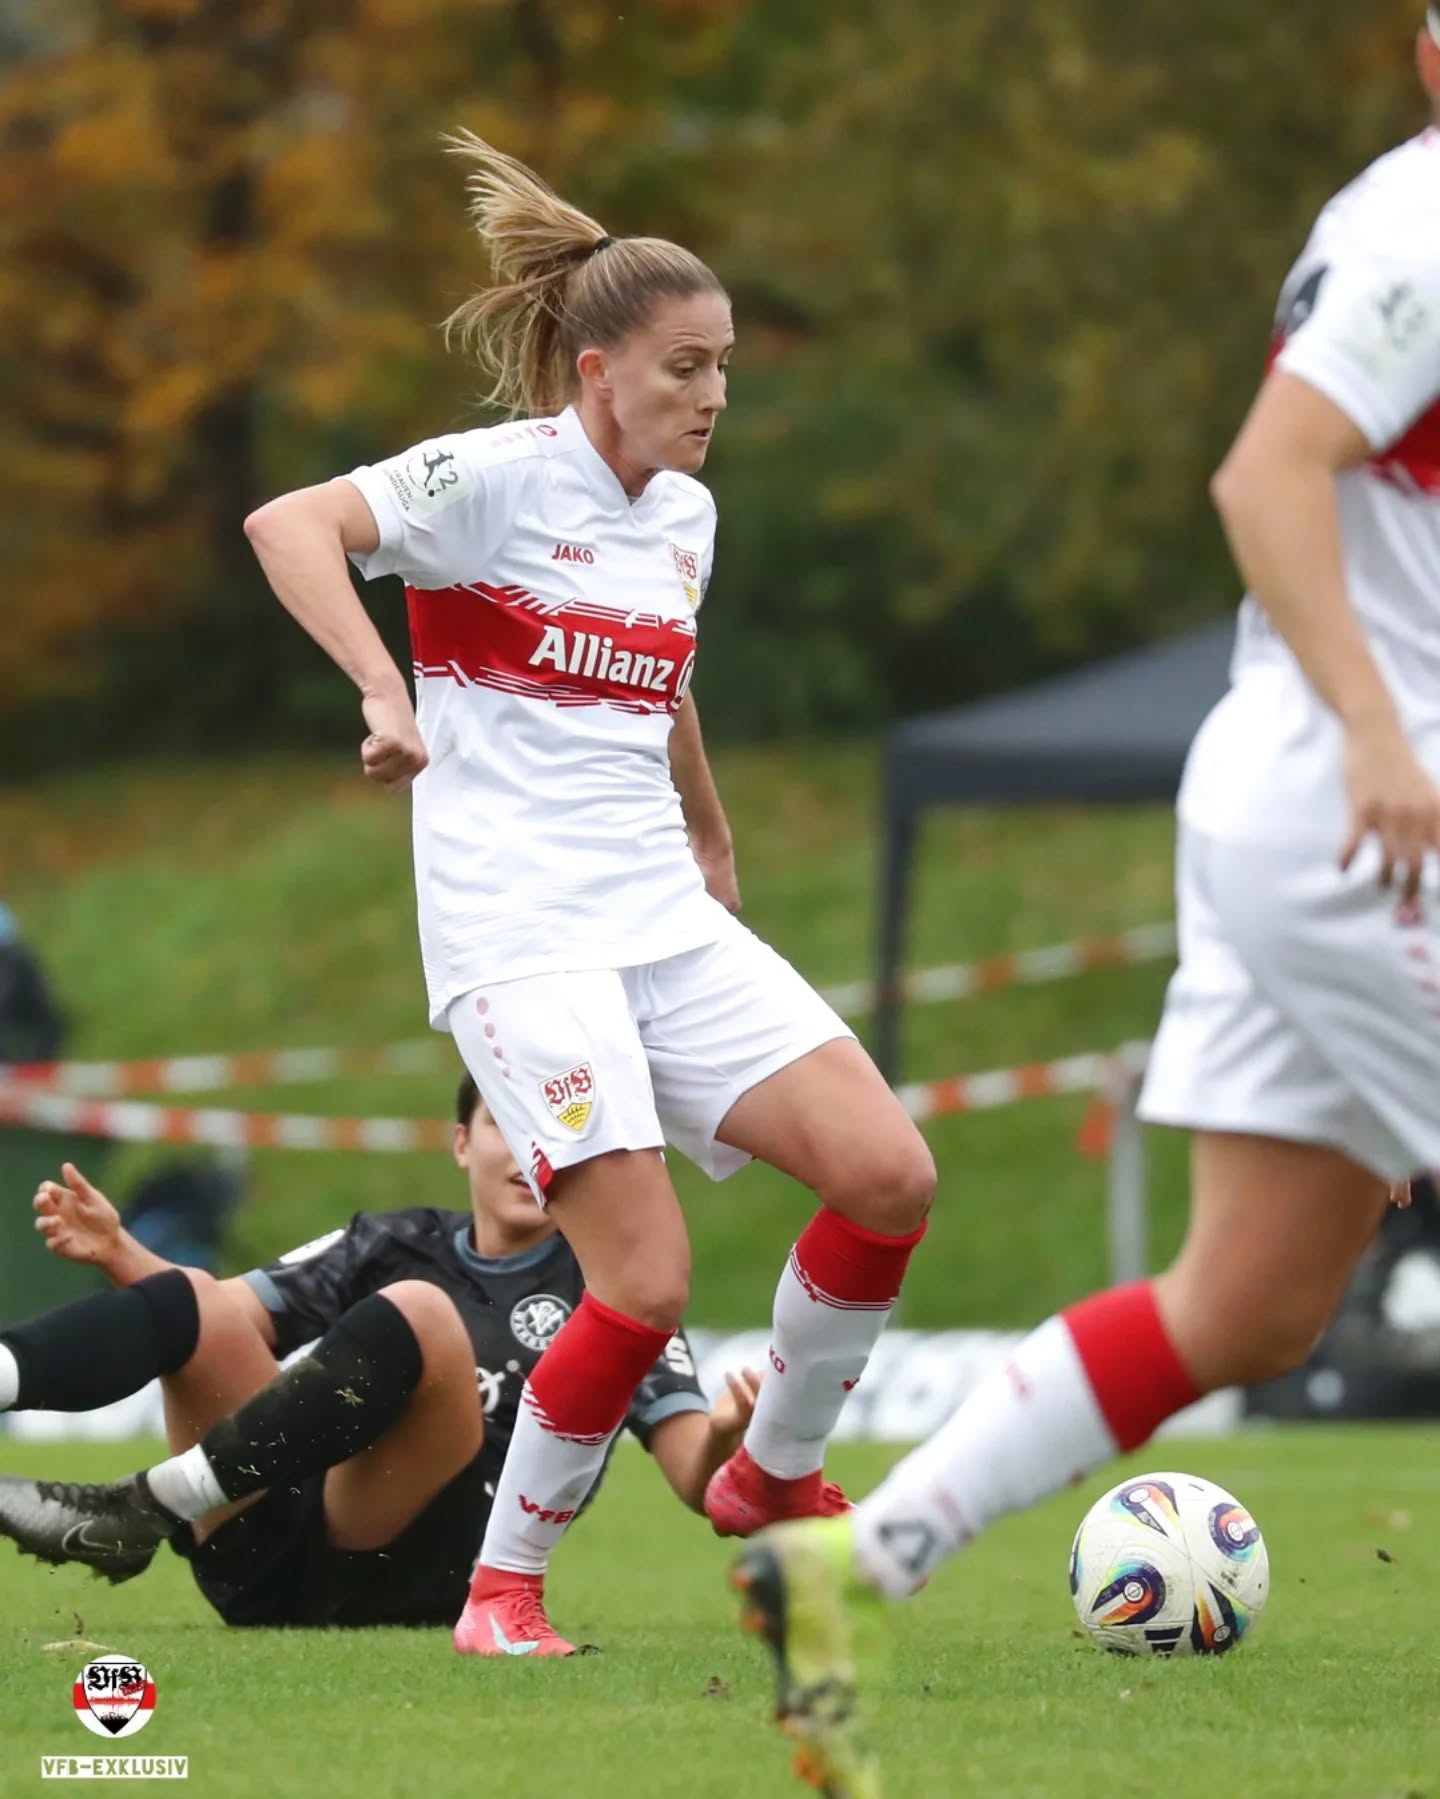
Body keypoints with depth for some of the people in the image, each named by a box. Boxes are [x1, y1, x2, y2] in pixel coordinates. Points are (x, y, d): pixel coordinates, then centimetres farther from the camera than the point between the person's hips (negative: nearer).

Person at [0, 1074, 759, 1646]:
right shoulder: (396, 1245, 23)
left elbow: (696, 1481, 2)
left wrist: (721, 1438, -22)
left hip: (412, 1577, -4)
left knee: (418, 1313, -25)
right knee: (196, 1301, -14)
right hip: (271, 1565, 4)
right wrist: (121, 1257, -3)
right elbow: (229, 1318, 17)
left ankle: (142, 1511, -34)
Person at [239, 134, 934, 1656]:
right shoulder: (498, 477, -9)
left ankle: (772, 1481, 14)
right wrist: (381, 689, -37)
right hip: (519, 929, -7)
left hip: (664, 917, 7)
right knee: (646, 1281, -17)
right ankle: (503, 1587, 2)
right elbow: (288, 525, -24)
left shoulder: (685, 513, 13)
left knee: (888, 1176, -7)